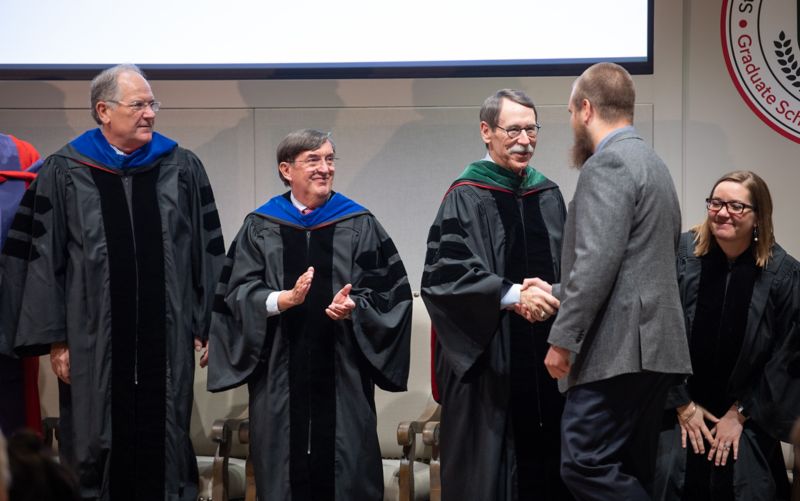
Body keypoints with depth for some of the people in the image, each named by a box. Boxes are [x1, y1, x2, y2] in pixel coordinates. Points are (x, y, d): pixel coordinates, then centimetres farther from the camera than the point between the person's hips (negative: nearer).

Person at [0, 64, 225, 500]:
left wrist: (206, 326, 3)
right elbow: (40, 257, 0)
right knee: (97, 449, 6)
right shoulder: (64, 173, -1)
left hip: (166, 341, 1)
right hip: (93, 343, -1)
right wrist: (55, 338, -4)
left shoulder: (183, 169, 5)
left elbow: (208, 250, 7)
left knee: (165, 449, 7)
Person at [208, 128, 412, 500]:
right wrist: (284, 298, -19)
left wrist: (353, 307, -18)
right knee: (285, 469, 3)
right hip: (280, 375, 0)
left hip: (341, 373, 0)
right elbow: (238, 291, -2)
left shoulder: (359, 225, 5)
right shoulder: (260, 227, 5)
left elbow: (388, 291, 1)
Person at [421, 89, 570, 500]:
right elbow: (444, 276, -15)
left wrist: (551, 294, -6)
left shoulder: (548, 196, 12)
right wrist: (512, 296, -24)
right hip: (488, 362, -5)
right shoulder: (466, 198, -5)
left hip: (544, 361, 5)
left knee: (544, 465, 6)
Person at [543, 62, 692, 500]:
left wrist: (562, 338, -17)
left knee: (584, 465, -12)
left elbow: (599, 261, -20)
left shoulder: (607, 163, -10)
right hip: (650, 346, 10)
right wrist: (555, 292, 27)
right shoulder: (651, 163, 21)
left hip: (618, 348, -10)